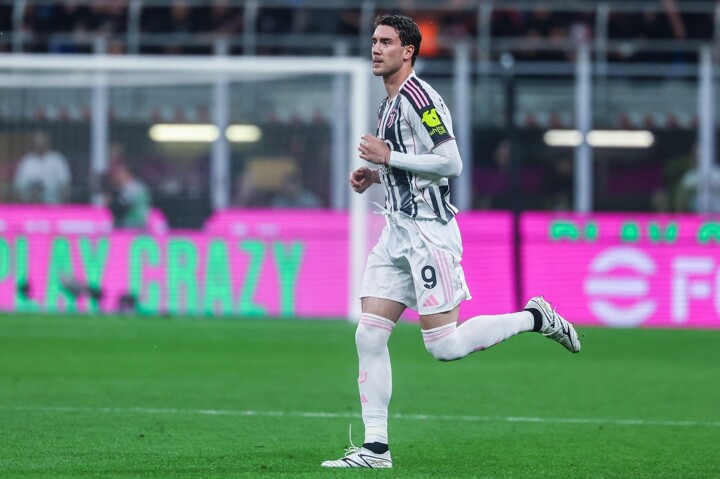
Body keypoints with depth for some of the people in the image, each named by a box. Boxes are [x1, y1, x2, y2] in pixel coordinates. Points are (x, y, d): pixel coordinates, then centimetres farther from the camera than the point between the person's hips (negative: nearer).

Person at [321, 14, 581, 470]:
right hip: (398, 231, 9)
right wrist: (375, 175, 13)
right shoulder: (390, 102, 17)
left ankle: (535, 317, 11)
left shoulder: (419, 97, -13)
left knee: (445, 345, -8)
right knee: (369, 336, 0)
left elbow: (451, 163, -20)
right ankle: (376, 447, 2)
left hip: (428, 231, -9)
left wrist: (388, 157, -16)